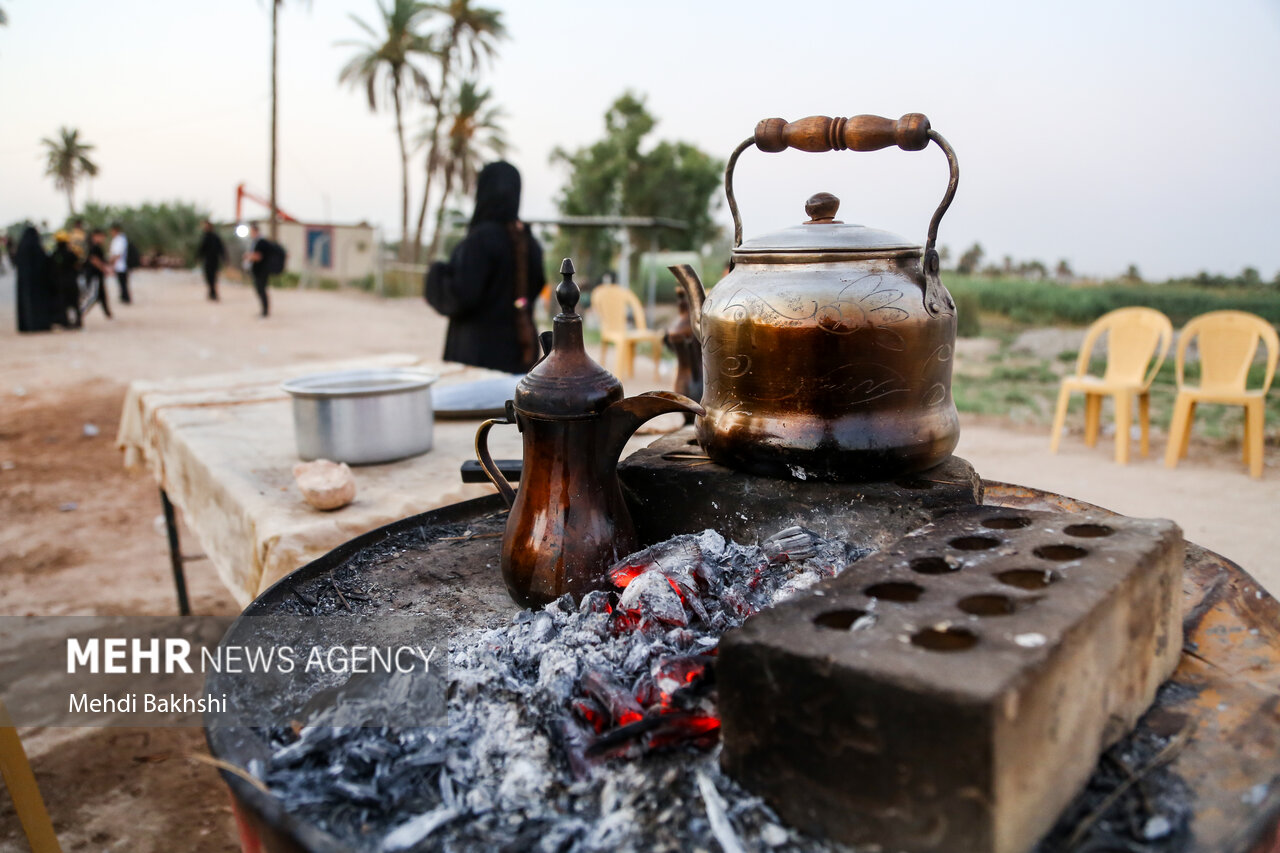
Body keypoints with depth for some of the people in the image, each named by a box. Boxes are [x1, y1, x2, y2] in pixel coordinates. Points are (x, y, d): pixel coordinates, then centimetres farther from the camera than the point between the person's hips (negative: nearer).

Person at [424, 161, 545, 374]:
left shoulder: (481, 239, -16)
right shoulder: (528, 241, 4)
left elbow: (461, 296, -19)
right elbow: (536, 287, 14)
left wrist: (437, 272, -2)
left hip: (479, 350, -6)